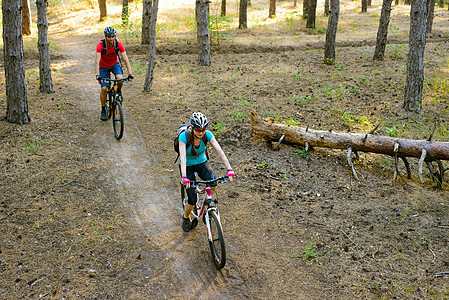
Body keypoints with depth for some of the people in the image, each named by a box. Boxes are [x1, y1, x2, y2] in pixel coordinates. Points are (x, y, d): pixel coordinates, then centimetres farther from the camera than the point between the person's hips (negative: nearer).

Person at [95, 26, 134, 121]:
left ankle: (119, 91, 5)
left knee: (120, 79, -30)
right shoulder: (100, 45, -28)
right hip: (103, 67, -1)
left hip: (115, 64, 1)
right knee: (104, 88, -9)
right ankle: (103, 110, 9)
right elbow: (97, 61, -34)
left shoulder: (119, 44, -24)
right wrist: (98, 75, -46)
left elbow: (126, 59, -26)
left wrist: (130, 74, -37)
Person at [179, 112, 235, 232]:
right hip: (187, 166, -2)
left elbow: (220, 152, -25)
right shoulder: (184, 136, -29)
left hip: (202, 162, 2)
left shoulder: (207, 135, -21)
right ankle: (186, 218, 24)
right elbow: (182, 158, -38)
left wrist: (229, 169, -36)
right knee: (192, 200, -9)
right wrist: (184, 178, -51)